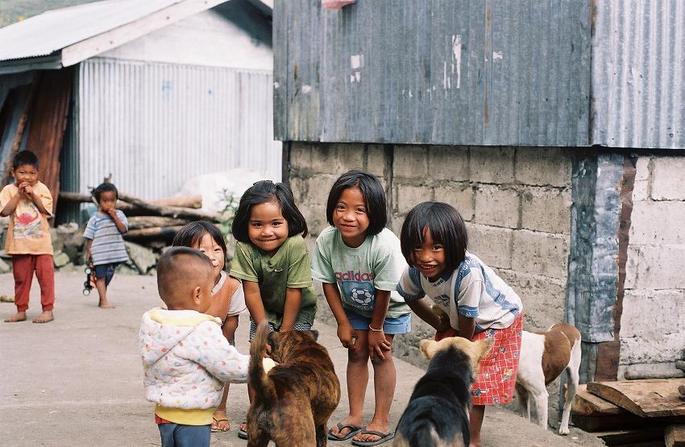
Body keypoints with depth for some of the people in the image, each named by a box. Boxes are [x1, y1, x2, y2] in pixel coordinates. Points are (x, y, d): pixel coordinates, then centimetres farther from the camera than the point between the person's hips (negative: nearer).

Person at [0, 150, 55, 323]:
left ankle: (48, 309, 1)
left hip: (41, 241, -1)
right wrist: (19, 194, -14)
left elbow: (47, 210, -6)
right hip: (19, 243, 1)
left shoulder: (41, 189, 2)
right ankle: (21, 310, 17)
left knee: (45, 275, -3)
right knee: (21, 278, 9)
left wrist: (33, 195, -14)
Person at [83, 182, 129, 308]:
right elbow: (89, 237, 0)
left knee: (107, 277, 12)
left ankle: (101, 300, 23)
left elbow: (123, 229, -8)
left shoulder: (119, 214, 4)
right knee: (101, 276, -3)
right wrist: (88, 252, -3)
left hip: (114, 252, 3)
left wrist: (114, 217, -15)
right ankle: (104, 301, -4)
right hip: (99, 253, -3)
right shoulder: (95, 219, -4)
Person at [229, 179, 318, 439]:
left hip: (299, 310, -2)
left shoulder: (296, 245, -35)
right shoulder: (244, 248, -28)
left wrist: (285, 332, -20)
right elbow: (251, 291, -21)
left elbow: (294, 292, -27)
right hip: (264, 309, 2)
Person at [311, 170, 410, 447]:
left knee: (380, 355, -3)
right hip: (354, 305, 4)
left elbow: (383, 292, -27)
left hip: (390, 304, -4)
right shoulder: (326, 241, -29)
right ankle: (355, 417, 17)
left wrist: (376, 328, -14)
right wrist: (343, 323, -9)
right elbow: (329, 284, -14)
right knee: (356, 352, 7)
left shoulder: (384, 245, -41)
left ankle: (381, 423, 7)